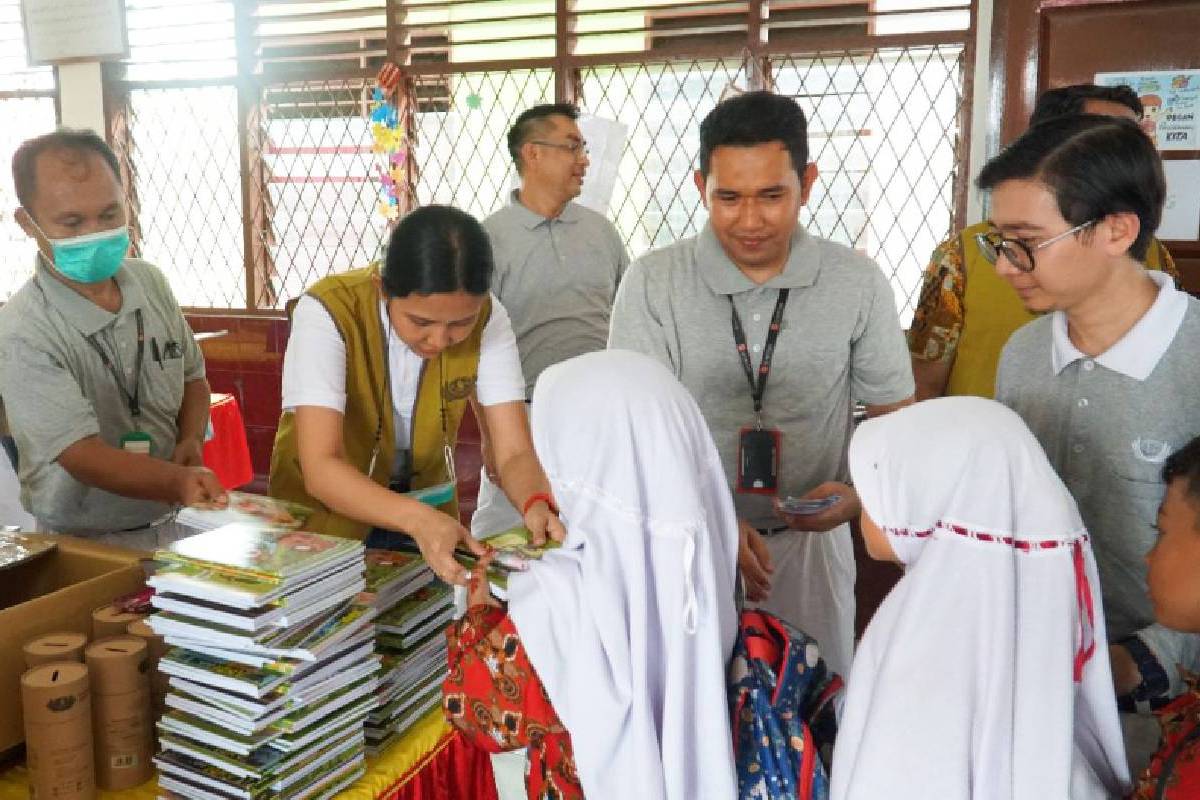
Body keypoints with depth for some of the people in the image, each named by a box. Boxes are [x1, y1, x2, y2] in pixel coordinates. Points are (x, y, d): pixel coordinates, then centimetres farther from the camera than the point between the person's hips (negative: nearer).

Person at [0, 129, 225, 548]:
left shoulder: (150, 281, 2)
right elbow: (83, 455, -22)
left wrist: (191, 441, -4)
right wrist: (175, 481, -39)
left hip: (179, 526, 4)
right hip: (87, 546, -4)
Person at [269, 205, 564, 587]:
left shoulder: (487, 318, -13)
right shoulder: (328, 311, -23)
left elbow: (515, 453, -15)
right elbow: (320, 468, -29)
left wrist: (537, 505, -36)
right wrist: (417, 519, -45)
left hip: (428, 514, 2)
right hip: (322, 512, -2)